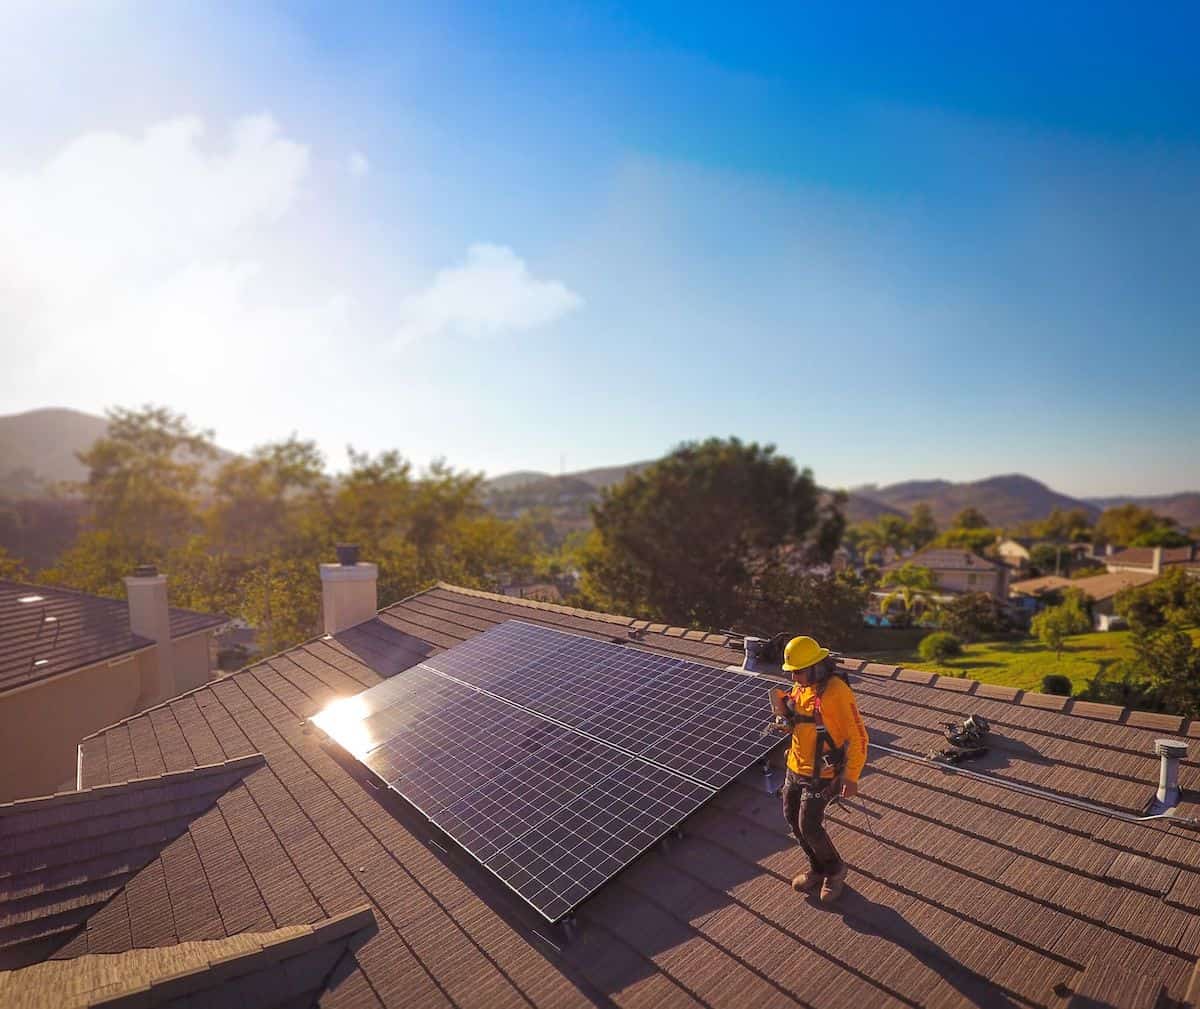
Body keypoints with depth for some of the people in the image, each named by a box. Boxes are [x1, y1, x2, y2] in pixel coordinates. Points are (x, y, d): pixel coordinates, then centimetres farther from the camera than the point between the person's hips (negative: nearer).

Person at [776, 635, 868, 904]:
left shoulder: (836, 691, -25)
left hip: (822, 773, -8)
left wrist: (851, 776, -19)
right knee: (792, 817, 15)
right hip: (796, 767, 8)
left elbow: (857, 736, -20)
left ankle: (834, 871, 26)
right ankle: (818, 869, 36)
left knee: (809, 826, -2)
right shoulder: (801, 687, 0)